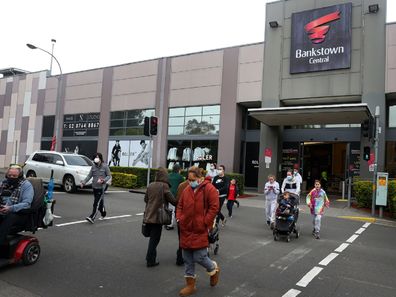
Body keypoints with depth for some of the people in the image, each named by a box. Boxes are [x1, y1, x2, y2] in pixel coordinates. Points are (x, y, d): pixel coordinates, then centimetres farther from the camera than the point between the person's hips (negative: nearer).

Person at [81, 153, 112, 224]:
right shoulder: (93, 166, 5)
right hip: (94, 187, 5)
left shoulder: (105, 166, -8)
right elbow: (89, 175, 7)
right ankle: (103, 214, 36)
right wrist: (83, 182, -4)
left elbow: (109, 176, -3)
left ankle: (92, 217, -14)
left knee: (96, 203, -11)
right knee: (100, 202, 16)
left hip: (101, 187, -5)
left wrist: (103, 180, -19)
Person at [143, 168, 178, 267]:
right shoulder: (164, 186, -12)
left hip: (148, 216, 6)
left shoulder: (150, 185, 4)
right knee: (155, 239, 5)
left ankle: (150, 258, 29)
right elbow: (172, 200, -11)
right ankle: (150, 260, 11)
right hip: (157, 216, -6)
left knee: (152, 237, 20)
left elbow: (145, 199, 13)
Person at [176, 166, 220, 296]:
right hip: (186, 230, 6)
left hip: (200, 230, -6)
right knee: (187, 259, 12)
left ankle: (214, 269, 29)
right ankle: (190, 285, 27)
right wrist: (179, 218, 3)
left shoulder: (209, 189, -10)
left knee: (199, 257, -4)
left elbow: (214, 207, -13)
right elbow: (180, 205, 17)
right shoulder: (186, 189, 8)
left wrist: (205, 223, -16)